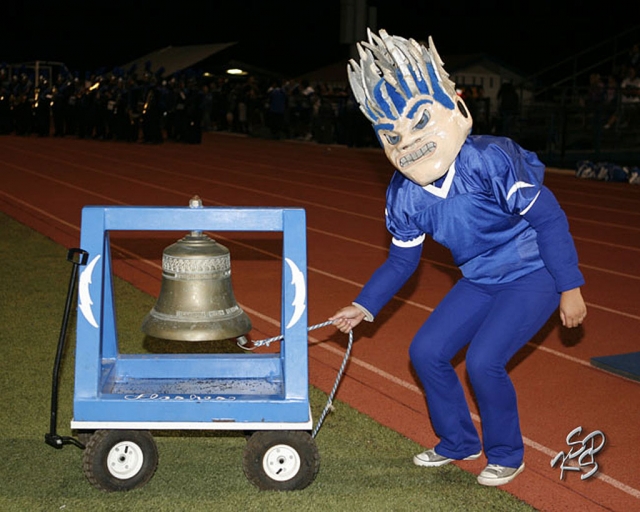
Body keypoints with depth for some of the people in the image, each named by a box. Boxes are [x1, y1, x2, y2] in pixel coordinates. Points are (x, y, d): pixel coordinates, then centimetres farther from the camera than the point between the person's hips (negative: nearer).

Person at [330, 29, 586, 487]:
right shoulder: (404, 195, -8)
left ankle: (506, 455, 7)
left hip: (534, 273, -6)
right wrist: (365, 306, -2)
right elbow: (402, 260, 6)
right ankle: (459, 442, 24)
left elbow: (548, 218, -20)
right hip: (481, 281, 7)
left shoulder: (490, 160, -26)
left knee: (483, 361, -20)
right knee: (426, 352, 2)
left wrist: (570, 288, -19)